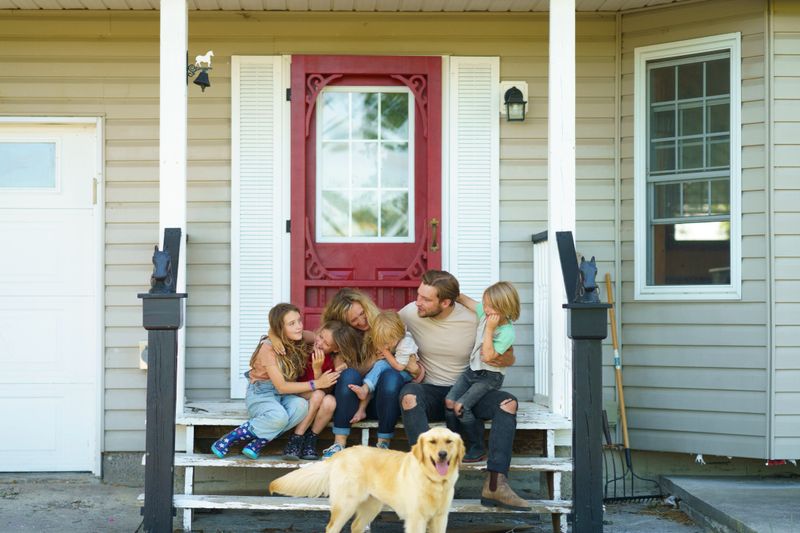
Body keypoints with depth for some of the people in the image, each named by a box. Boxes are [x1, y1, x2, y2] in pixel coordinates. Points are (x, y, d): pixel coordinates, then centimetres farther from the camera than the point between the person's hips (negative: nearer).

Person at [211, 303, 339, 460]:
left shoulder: (298, 345, 1)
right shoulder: (268, 347, -18)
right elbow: (281, 386, -20)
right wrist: (316, 384, -22)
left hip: (284, 395, 5)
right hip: (260, 394, -5)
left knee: (301, 406, -31)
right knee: (279, 416, -39)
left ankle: (255, 445, -25)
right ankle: (227, 441, -22)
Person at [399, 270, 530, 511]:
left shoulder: (473, 319, -8)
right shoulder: (410, 313, -8)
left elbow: (509, 358, 3)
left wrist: (505, 359, -23)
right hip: (431, 393, 0)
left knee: (508, 402, -27)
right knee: (409, 394, -36)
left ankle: (495, 484, -37)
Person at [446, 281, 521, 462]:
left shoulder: (507, 332, -20)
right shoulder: (485, 313, 0)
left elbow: (488, 356, -27)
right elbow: (465, 300, 14)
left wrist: (489, 329, -26)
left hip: (490, 377, -7)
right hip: (472, 370, 7)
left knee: (461, 406, -20)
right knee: (449, 400, -11)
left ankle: (478, 449, -5)